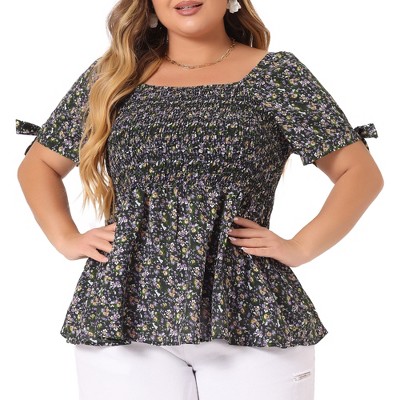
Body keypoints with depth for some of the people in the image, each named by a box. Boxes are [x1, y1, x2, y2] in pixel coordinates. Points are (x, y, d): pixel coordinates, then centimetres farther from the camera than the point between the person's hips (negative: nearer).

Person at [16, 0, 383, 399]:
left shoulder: (276, 74, 5)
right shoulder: (110, 76, 11)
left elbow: (360, 172, 5)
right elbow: (37, 165, 20)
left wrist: (300, 247, -7)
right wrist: (68, 240, 5)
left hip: (250, 316, -1)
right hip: (125, 315, 2)